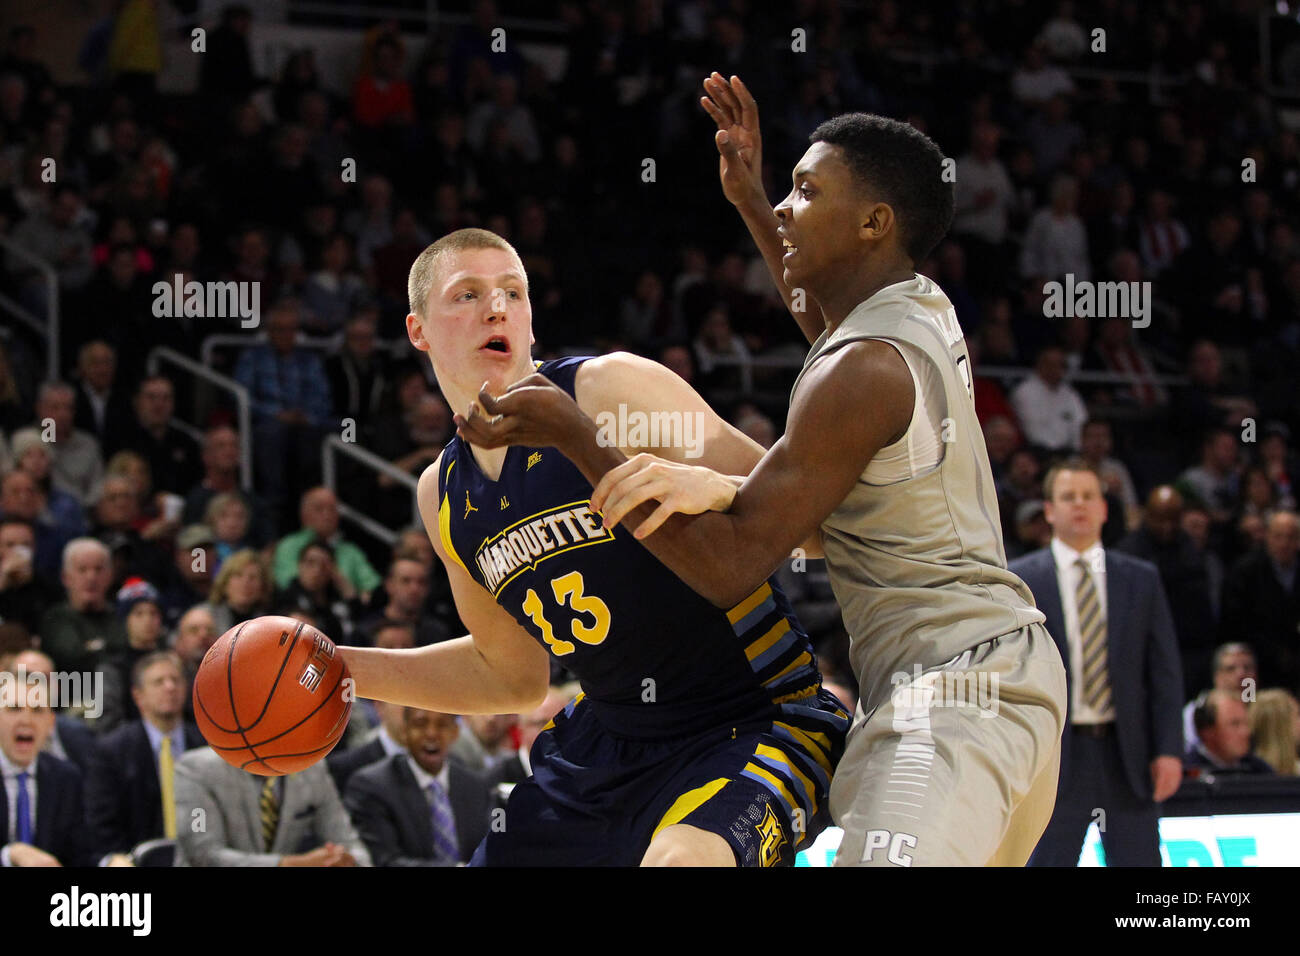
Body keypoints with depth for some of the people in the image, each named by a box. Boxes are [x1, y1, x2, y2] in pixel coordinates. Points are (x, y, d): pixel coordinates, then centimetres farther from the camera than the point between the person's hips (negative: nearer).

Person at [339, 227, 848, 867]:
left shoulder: (613, 389, -13)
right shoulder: (443, 496, 8)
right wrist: (342, 667, 13)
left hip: (758, 721, -7)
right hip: (604, 741, 7)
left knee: (679, 861, -37)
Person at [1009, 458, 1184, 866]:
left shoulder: (1141, 579, 10)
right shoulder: (1018, 580, 2)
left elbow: (1165, 671, 8)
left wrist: (1168, 749, -1)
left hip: (1128, 755, 2)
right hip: (1054, 751, -2)